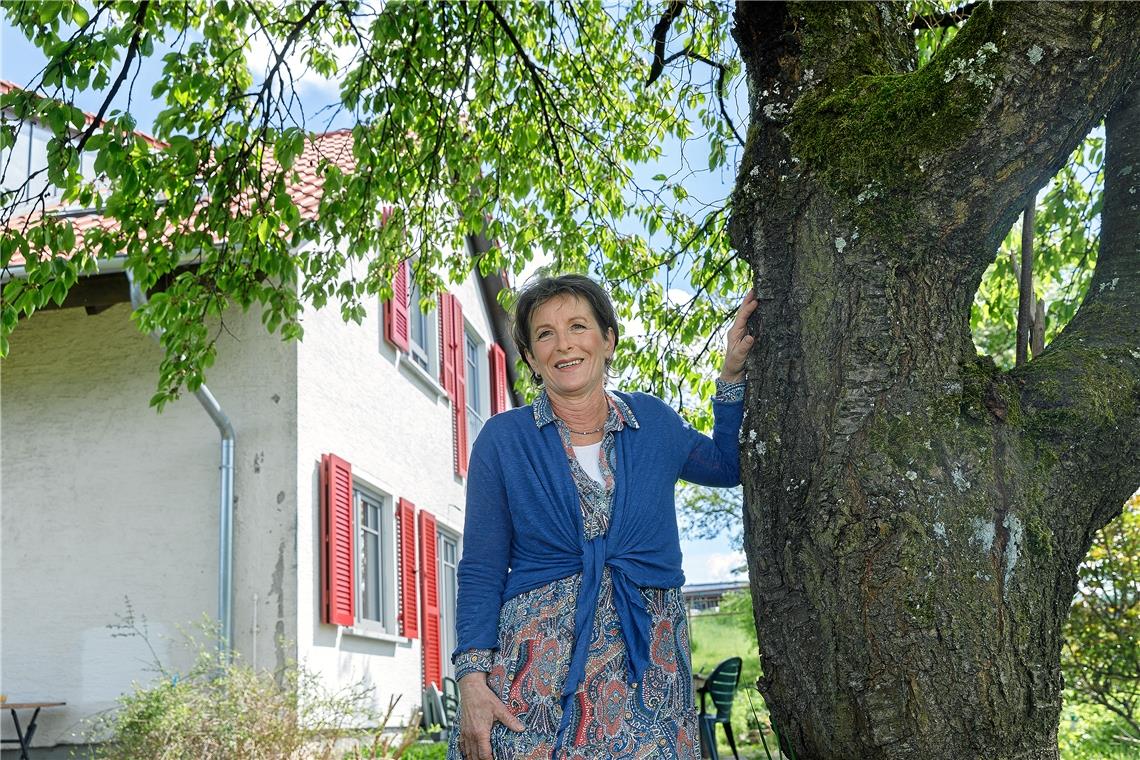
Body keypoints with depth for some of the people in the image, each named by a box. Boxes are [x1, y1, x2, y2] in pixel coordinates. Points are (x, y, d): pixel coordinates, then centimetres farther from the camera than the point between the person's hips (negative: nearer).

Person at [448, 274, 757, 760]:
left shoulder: (652, 421, 7)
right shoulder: (503, 438, -1)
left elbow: (728, 466, 26)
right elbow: (481, 571, -2)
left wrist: (733, 375, 14)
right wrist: (472, 678, -12)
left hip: (646, 667, 2)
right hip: (538, 664, -2)